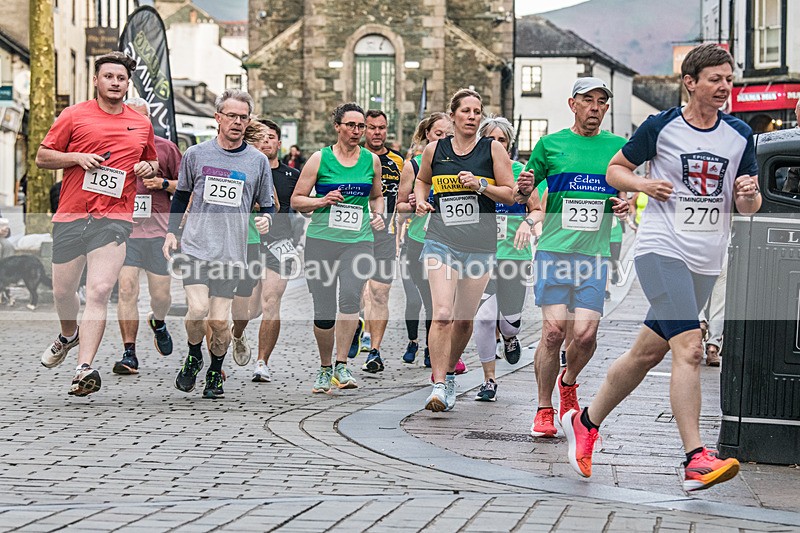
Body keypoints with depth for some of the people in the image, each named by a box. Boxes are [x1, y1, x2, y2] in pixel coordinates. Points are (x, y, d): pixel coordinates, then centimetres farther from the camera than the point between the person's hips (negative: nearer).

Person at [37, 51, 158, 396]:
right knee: (62, 291, 10)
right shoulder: (74, 116, 5)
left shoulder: (141, 125, 13)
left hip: (115, 218, 0)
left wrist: (149, 168, 5)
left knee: (99, 291, -15)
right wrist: (77, 158, -10)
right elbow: (42, 157, 7)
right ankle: (68, 335, 44)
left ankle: (84, 368, -19)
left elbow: (153, 163, 29)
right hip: (71, 214, 1)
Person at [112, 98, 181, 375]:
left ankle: (158, 322, 40)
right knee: (127, 289, -12)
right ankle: (129, 354, -8)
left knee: (161, 295, 4)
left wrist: (164, 183, -7)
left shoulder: (166, 148, 7)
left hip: (158, 230, 0)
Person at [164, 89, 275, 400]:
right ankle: (193, 357, 12)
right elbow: (181, 195, 19)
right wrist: (171, 231, 12)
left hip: (232, 253, 1)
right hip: (195, 247, 0)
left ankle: (215, 374, 22)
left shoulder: (258, 161, 5)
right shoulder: (196, 154, 5)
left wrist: (266, 219, -8)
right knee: (198, 309, -17)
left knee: (219, 321, -1)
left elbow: (267, 205, 13)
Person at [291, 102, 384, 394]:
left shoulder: (372, 160, 11)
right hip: (322, 239, -1)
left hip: (358, 241, 1)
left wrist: (378, 215, 8)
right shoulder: (320, 159, 2)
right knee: (323, 310, -1)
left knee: (350, 295, -24)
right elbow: (296, 200, 5)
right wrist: (322, 201, -11)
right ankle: (325, 369, 20)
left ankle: (342, 367, -18)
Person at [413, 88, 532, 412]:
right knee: (442, 313, -17)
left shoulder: (492, 149, 2)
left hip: (480, 244, 1)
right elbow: (422, 180, 26)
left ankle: (448, 372, 31)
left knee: (465, 319, 8)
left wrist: (480, 185, -14)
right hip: (441, 240, -1)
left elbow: (510, 195, 1)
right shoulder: (434, 150, 6)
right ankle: (439, 385, -17)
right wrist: (421, 201, 6)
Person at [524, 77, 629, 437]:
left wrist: (624, 205, 1)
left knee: (585, 334, -8)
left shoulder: (617, 146, 11)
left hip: (595, 255, 2)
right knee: (554, 329, -12)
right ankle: (544, 409, 4)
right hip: (554, 250, -2)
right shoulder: (550, 144, 6)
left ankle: (568, 382, 25)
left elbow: (622, 191, 23)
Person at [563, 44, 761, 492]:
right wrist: (643, 184, -11)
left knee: (647, 352, 12)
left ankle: (586, 422, 31)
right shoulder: (661, 127, -3)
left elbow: (748, 207, 12)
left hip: (706, 261, 5)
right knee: (689, 348, -20)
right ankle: (696, 459, -21)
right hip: (662, 249, -5)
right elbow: (615, 169, 9)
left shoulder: (740, 135, 8)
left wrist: (748, 194, -11)